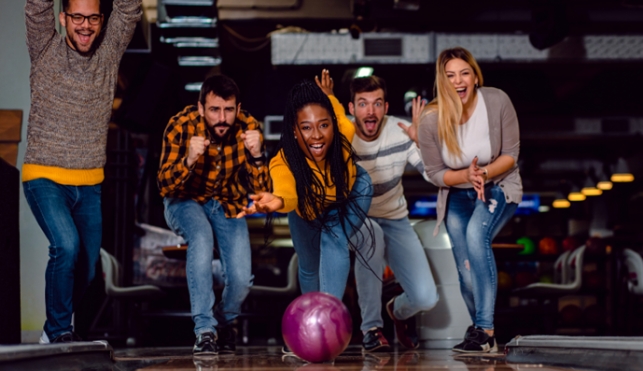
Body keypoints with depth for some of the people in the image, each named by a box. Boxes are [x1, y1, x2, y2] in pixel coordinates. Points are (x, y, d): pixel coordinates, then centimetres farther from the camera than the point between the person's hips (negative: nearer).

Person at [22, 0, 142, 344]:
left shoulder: (108, 54, 2)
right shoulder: (45, 51, -3)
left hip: (90, 184, 4)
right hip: (45, 177, -4)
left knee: (86, 269, 8)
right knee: (67, 244, -25)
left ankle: (54, 328, 32)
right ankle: (59, 329, -7)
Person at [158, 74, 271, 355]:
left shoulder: (248, 128, -22)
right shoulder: (181, 126, -26)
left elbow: (262, 191, -23)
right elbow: (165, 187, -28)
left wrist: (257, 155, -41)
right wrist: (188, 160, -46)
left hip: (227, 203, 2)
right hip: (185, 201, -2)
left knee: (241, 279, -12)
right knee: (202, 237, -34)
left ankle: (224, 322, 23)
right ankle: (205, 330, -25)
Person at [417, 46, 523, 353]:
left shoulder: (497, 101, -20)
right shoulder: (431, 119, -18)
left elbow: (510, 155, -12)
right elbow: (435, 172, -8)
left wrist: (484, 173, -30)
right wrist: (467, 175, -26)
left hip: (498, 187, -2)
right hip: (457, 196, 2)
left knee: (476, 235, -32)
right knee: (467, 269, -1)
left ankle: (485, 331, -31)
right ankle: (481, 331, 29)